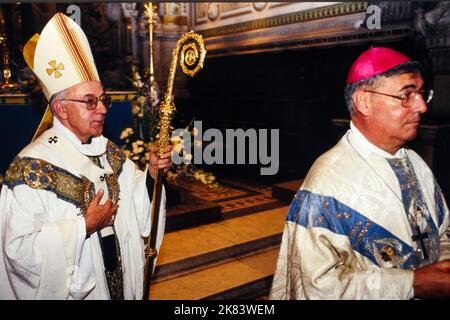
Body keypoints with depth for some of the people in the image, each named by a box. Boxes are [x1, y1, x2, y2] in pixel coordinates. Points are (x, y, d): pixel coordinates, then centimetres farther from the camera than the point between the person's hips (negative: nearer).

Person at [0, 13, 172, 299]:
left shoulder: (108, 151, -1)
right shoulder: (32, 167, -21)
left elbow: (133, 199, 5)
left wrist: (152, 173, -12)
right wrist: (86, 225, -23)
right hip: (71, 289, -6)